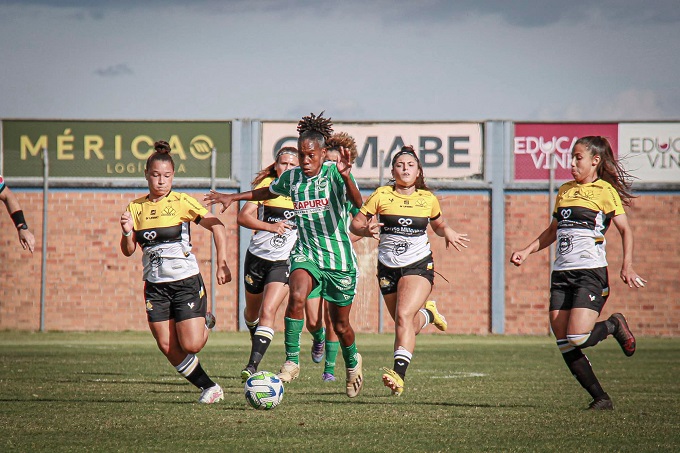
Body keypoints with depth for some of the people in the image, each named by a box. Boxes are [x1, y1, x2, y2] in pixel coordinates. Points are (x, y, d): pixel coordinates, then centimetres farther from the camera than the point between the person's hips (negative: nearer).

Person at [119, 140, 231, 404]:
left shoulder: (182, 203, -7)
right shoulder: (135, 208, 6)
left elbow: (217, 226, -8)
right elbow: (128, 251, 5)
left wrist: (222, 264, -16)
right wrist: (127, 232, -16)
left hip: (186, 282, -4)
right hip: (155, 286, 4)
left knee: (190, 345, -10)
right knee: (167, 348, -4)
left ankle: (205, 324, 25)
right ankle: (209, 388, 11)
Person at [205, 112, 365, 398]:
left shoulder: (334, 174, -10)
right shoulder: (291, 178, 3)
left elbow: (357, 202, -28)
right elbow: (267, 192, 25)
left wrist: (346, 177, -46)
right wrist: (233, 197, 23)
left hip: (340, 257, -2)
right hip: (305, 253, 2)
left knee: (341, 325, 10)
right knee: (296, 296, -31)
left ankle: (352, 363, 42)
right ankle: (291, 361, -24)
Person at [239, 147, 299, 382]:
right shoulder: (266, 185, -3)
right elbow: (243, 217, -9)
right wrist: (270, 226, -23)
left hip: (284, 261, -2)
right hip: (257, 256, 2)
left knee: (268, 310, -18)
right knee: (252, 311, 19)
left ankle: (252, 366, -23)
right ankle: (255, 335, 55)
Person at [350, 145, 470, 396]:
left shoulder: (428, 199, 4)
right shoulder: (381, 195, -1)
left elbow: (438, 224, 23)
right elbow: (355, 223, 2)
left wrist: (448, 232, 1)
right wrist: (367, 230, -20)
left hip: (419, 265, -2)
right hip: (388, 268, 2)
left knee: (404, 316, -24)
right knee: (407, 326, 11)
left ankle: (399, 374, -31)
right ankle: (427, 313, 47)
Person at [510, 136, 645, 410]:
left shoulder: (605, 191, -1)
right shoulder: (565, 191, 18)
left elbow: (625, 230, -5)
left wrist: (627, 266, -18)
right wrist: (527, 251, 16)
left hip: (591, 273, -7)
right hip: (561, 274, 7)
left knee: (577, 338, -20)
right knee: (565, 346, -3)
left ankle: (614, 326, 11)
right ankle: (600, 398, 5)